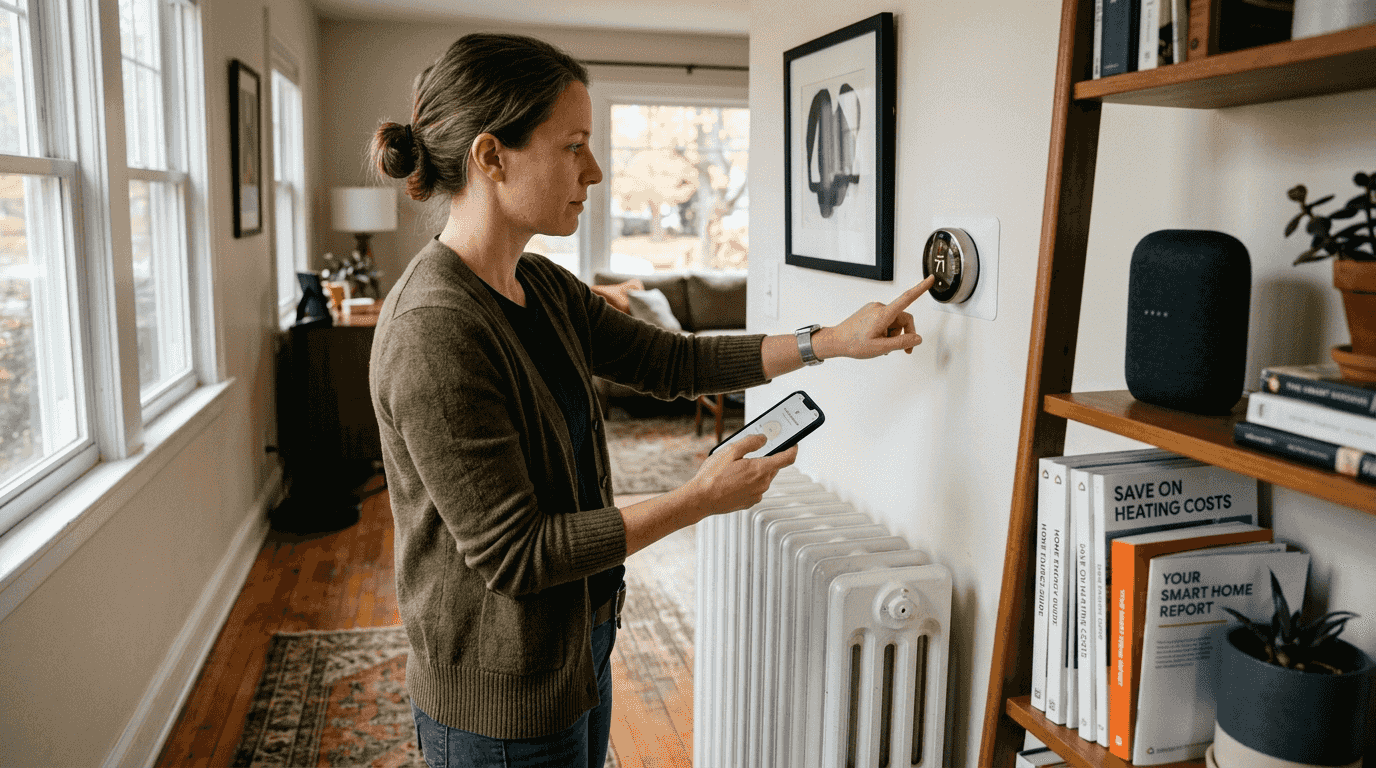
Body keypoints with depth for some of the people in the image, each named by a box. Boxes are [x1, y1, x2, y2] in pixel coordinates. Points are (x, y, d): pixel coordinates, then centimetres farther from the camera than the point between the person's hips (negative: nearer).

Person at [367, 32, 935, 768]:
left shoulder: (542, 288, 0)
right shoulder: (434, 331, -27)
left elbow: (673, 362, 7)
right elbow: (511, 553, -25)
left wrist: (831, 340, 3)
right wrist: (697, 500, -21)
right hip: (502, 702, -8)